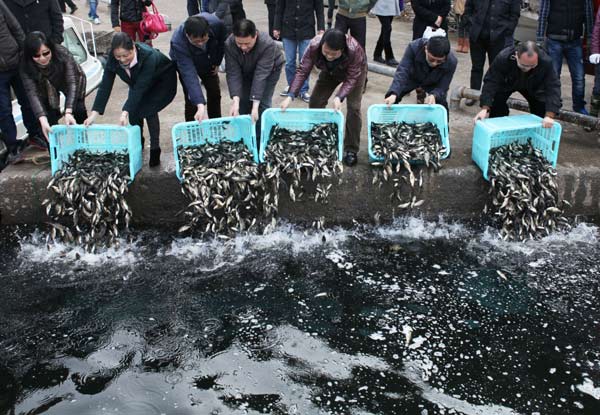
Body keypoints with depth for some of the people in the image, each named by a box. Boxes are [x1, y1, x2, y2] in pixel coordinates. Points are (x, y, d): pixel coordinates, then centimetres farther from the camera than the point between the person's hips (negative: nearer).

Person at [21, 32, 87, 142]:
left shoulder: (63, 54, -39)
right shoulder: (26, 67, -33)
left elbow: (72, 83, -41)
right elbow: (32, 93, -38)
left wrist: (68, 112, -52)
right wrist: (43, 120, -53)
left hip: (73, 78, -1)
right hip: (47, 88, 1)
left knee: (78, 109, -13)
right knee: (49, 117, -12)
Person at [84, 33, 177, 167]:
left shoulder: (149, 56, -41)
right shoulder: (113, 59, -26)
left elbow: (140, 88, -42)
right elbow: (105, 86, -24)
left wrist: (125, 112, -48)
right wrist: (94, 113, -29)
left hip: (163, 81, -5)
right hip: (138, 82, 5)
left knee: (148, 109, -24)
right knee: (133, 110, -11)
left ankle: (155, 150, -10)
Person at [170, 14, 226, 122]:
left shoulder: (216, 23, -36)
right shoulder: (177, 43, -44)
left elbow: (222, 40, -10)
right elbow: (189, 75, -48)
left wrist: (217, 62, -2)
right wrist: (200, 105, -56)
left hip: (208, 61, 4)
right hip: (186, 62, -3)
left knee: (215, 93, 10)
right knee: (191, 98, -12)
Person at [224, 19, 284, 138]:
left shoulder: (268, 44, -41)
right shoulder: (229, 44, -32)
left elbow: (261, 76, -43)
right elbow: (233, 74, -32)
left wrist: (255, 105, -46)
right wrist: (235, 100, -44)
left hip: (270, 69, -3)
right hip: (246, 71, 3)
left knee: (263, 104, -12)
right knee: (243, 102, -1)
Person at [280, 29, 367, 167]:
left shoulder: (354, 50, -42)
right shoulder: (314, 46, -36)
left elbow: (351, 79, -34)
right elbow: (302, 71, -31)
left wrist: (339, 97, -50)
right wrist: (291, 96, -40)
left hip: (354, 71, -3)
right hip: (330, 72, 3)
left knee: (353, 107, -13)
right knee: (315, 102, -2)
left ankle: (351, 150, -1)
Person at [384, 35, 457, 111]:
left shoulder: (451, 62, -34)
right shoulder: (414, 48, -38)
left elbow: (442, 87, -28)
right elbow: (402, 71, -42)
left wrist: (434, 95, -52)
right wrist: (393, 94, -57)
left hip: (432, 84, 0)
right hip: (412, 77, 0)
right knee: (391, 101, -11)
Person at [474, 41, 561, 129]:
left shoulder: (546, 62, -38)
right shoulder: (502, 58, -41)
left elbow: (553, 87, -39)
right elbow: (491, 82, -38)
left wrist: (550, 115, -51)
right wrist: (485, 108, -49)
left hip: (532, 86, 1)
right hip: (506, 84, -1)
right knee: (496, 102, -20)